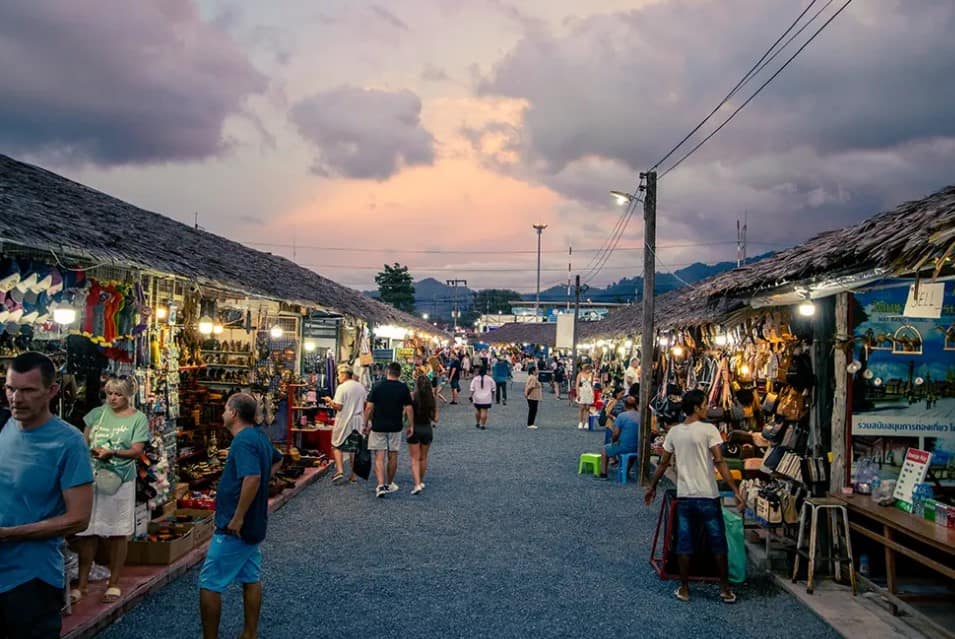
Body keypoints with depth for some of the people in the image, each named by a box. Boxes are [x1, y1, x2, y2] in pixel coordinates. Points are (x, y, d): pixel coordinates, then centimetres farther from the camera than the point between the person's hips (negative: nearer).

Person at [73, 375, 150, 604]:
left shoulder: (138, 418, -2)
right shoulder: (98, 413, 7)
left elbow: (137, 450, -7)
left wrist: (112, 452, -22)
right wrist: (93, 450, -10)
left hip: (121, 480, -2)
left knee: (118, 533, 6)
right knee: (87, 532, 5)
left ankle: (114, 583, 18)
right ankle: (82, 584, 17)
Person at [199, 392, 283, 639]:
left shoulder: (243, 441, -22)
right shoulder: (259, 436, 8)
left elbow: (252, 478, -35)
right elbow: (277, 460, 27)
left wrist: (237, 518, -29)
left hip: (235, 527, -10)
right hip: (254, 523, 10)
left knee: (209, 584, 0)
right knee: (251, 578, 16)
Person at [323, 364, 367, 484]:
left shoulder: (342, 388, -13)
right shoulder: (361, 387, 7)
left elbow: (338, 407, -16)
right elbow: (366, 405, 9)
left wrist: (330, 401, 0)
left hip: (344, 422, -5)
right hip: (358, 422, 5)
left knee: (337, 446, 7)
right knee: (354, 448, 11)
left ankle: (340, 471, -8)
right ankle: (354, 475, 13)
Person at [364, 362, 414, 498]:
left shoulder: (377, 387, -3)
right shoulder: (403, 388, -2)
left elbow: (369, 407, -5)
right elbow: (408, 409, -2)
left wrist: (366, 424, 5)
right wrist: (411, 426, 7)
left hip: (378, 427, -1)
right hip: (395, 427, 1)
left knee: (379, 457, 0)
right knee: (393, 456, 13)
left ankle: (381, 485, -13)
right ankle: (389, 484, 25)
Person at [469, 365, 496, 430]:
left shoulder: (475, 379, -1)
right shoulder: (489, 379, 0)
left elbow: (472, 389, -4)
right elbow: (492, 389, 7)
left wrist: (471, 396, 4)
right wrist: (492, 396, 19)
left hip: (477, 398, 1)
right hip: (486, 399, -1)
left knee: (477, 410, 19)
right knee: (484, 411, -1)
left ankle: (477, 423, 27)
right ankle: (483, 425, -3)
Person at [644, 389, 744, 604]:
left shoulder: (674, 432, 4)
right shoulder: (709, 430, -10)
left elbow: (663, 463, 9)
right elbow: (719, 462, -17)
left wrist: (652, 487, 21)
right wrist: (735, 491, -16)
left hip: (684, 496, 4)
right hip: (707, 496, -3)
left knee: (684, 544, 9)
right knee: (718, 543, 10)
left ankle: (684, 589, 15)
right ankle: (725, 589, 18)